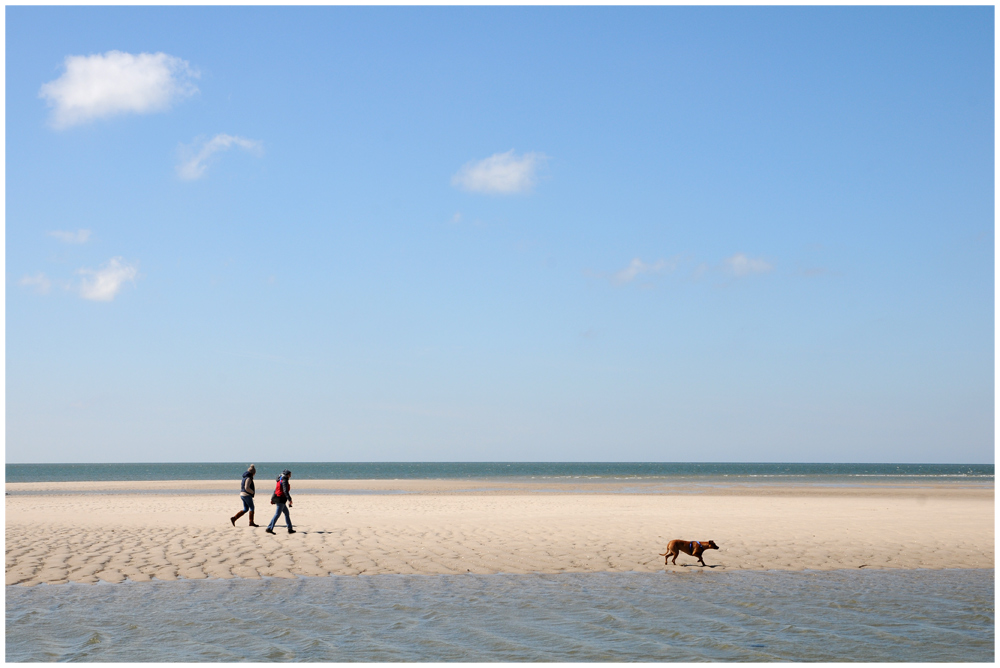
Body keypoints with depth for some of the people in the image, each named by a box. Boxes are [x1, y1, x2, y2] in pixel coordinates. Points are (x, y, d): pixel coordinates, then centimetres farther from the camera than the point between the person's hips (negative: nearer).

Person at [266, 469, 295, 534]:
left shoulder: (280, 480, 16)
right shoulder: (284, 481, -13)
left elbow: (275, 490, 20)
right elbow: (285, 491, -22)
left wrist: (272, 499, 24)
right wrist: (289, 499, -23)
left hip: (277, 498, 10)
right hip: (281, 499, -10)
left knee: (287, 513, 14)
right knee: (277, 514, -8)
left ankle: (290, 529, 16)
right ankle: (269, 528, -10)